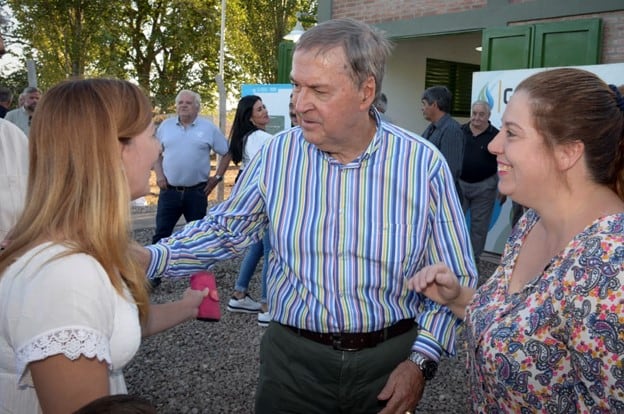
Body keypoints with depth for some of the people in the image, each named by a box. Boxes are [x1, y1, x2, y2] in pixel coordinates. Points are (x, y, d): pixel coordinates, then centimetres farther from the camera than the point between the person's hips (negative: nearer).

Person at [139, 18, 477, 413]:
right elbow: (224, 230, 5)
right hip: (293, 356, 1)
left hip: (390, 358, 0)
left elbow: (455, 277, -4)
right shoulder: (277, 155, -7)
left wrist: (422, 360, -10)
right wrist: (150, 257, -9)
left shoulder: (424, 163, -11)